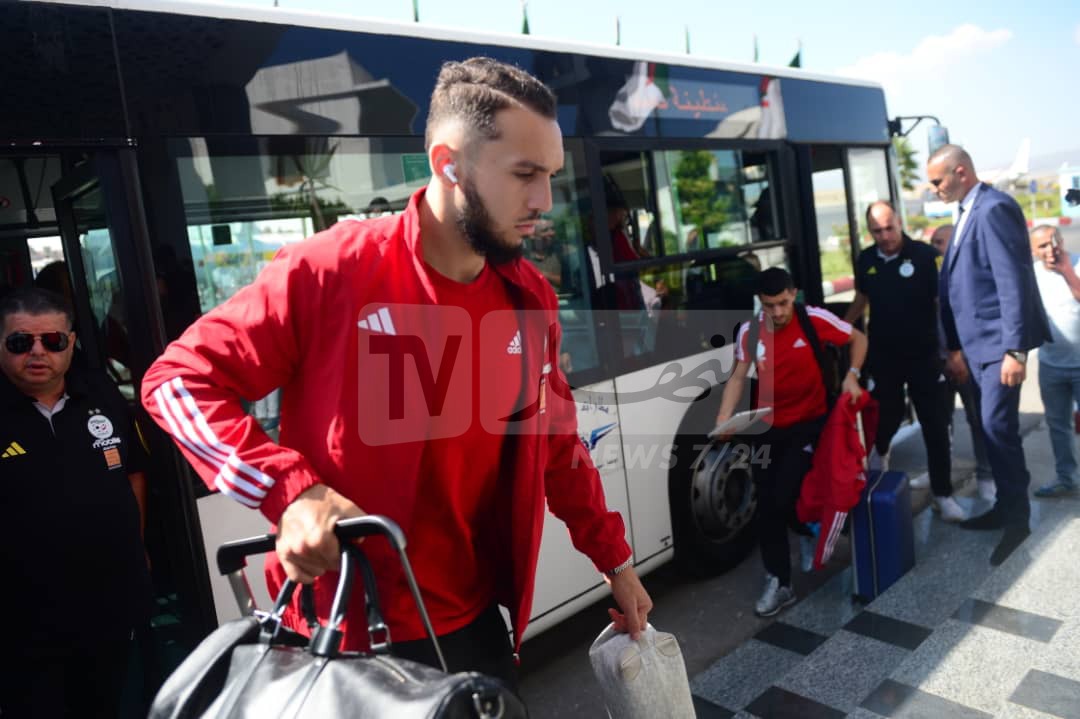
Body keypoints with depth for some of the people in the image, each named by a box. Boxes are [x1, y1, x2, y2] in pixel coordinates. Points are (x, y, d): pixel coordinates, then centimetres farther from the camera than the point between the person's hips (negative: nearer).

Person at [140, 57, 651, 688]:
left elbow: (557, 443, 8)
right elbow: (179, 379, -12)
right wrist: (292, 492, -25)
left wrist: (614, 560, 12)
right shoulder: (331, 273, -18)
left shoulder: (529, 299, -2)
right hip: (346, 632, -4)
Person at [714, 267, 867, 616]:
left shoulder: (814, 319, -12)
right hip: (768, 428, 4)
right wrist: (722, 421, -17)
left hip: (808, 425, -4)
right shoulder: (749, 331, -4)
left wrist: (852, 375, -14)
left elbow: (858, 338, 2)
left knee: (781, 500, -14)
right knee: (766, 506, 6)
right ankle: (779, 583, 23)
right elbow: (738, 377, -4)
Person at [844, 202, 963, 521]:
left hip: (924, 355, -3)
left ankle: (943, 494, 13)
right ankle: (880, 450, 49)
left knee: (935, 425, 1)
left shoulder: (925, 255, -13)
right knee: (887, 416, 16)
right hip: (882, 355, 3)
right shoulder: (865, 260, 1)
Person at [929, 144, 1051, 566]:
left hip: (999, 342, -9)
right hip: (978, 344, 9)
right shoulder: (969, 213, 15)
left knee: (998, 428, -6)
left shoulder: (994, 209, -14)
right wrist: (956, 348, 17)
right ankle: (1005, 508, 26)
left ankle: (1017, 519, 9)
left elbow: (1014, 282, -20)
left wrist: (1015, 350, -23)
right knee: (992, 429, 14)